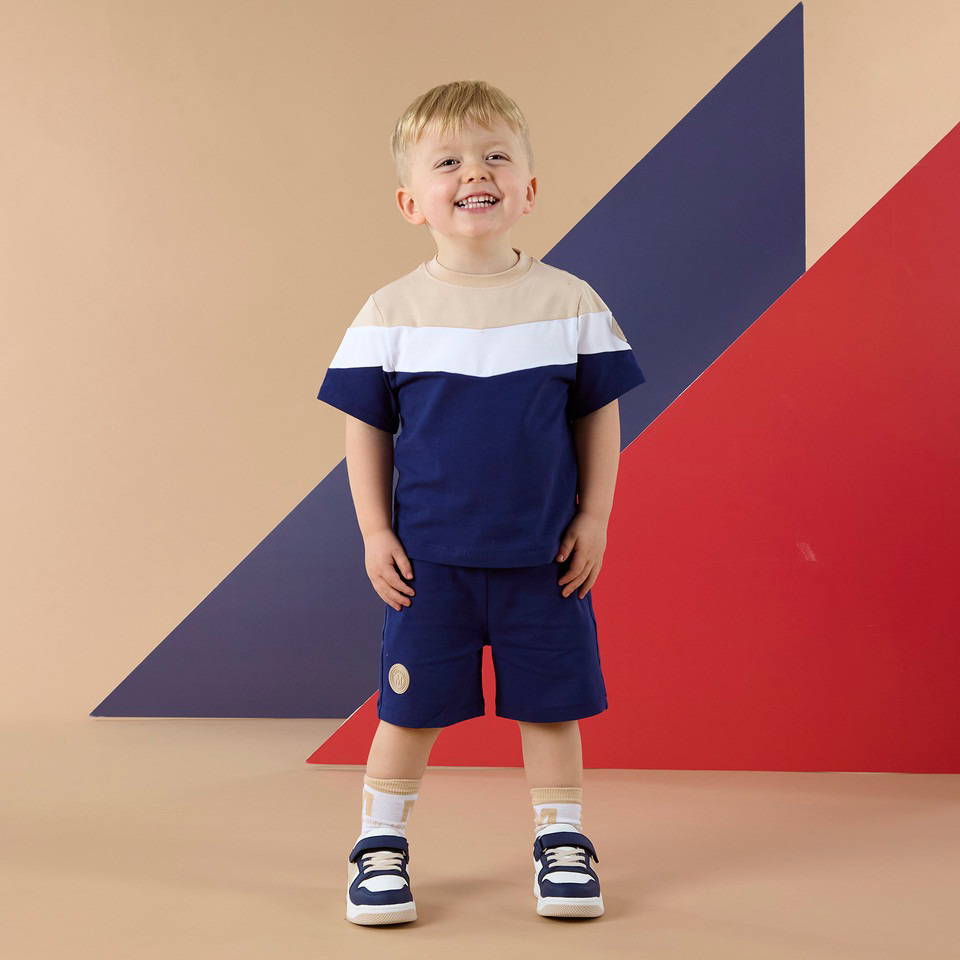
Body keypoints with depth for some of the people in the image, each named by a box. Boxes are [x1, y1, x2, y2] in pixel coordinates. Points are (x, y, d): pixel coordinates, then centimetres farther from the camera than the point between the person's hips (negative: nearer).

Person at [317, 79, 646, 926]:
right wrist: (374, 534, -1)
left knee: (550, 705, 10)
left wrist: (594, 519, 0)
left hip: (546, 557, 1)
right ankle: (381, 845, 25)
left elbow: (600, 416, 4)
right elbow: (365, 429, 3)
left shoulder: (571, 303, -2)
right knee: (411, 710, 8)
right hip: (429, 558, 0)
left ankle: (562, 841, 28)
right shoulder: (391, 313, -3)